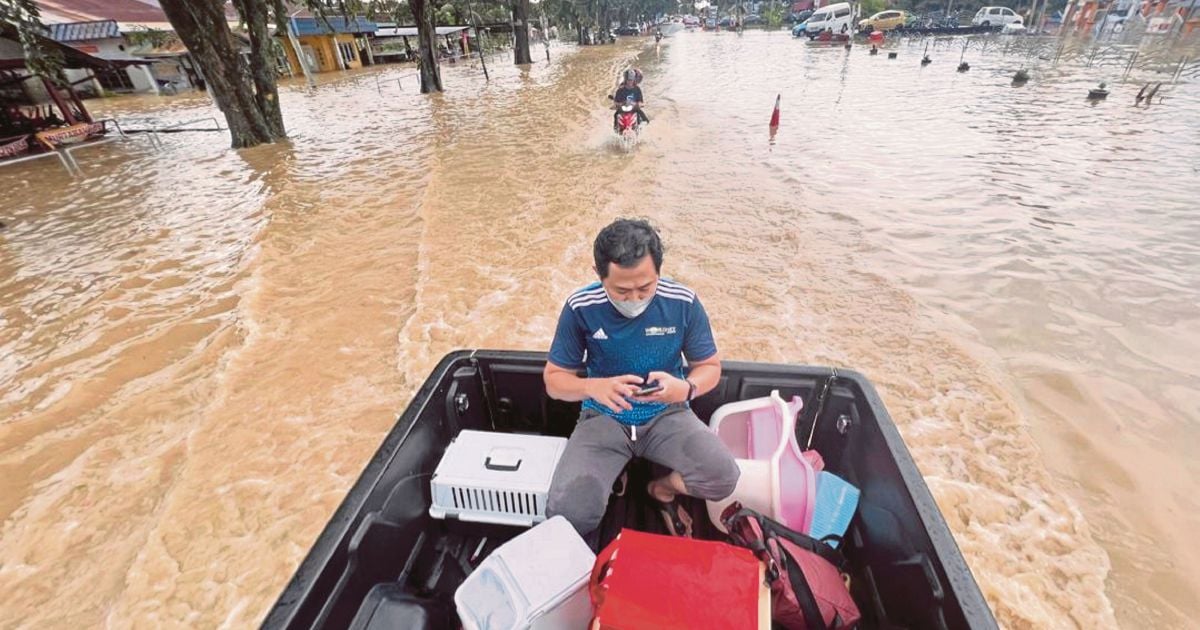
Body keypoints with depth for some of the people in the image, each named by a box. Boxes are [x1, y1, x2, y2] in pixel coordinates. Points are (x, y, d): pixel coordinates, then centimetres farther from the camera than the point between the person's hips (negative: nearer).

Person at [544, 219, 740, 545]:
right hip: (604, 417, -1)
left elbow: (710, 366, 0)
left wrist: (686, 388, -26)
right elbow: (554, 379, -5)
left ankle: (663, 489, 14)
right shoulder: (581, 308, -15)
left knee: (724, 478, -23)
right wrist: (593, 387, -29)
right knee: (567, 512, -24)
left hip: (667, 414, 2)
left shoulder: (684, 303, -13)